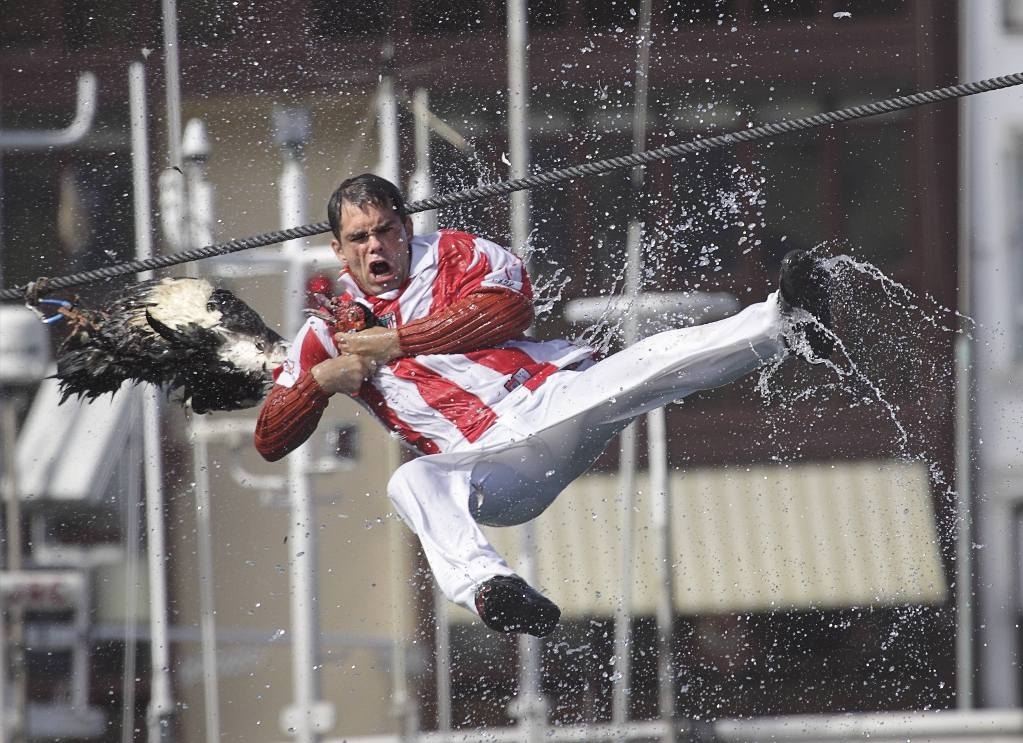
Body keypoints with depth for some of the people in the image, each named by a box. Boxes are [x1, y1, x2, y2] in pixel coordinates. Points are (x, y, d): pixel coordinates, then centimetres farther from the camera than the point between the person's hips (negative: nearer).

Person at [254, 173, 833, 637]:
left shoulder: (450, 255, 16)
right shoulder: (329, 333, 19)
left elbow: (510, 308, -5)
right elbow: (270, 442, 17)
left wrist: (395, 341, -3)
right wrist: (321, 379, -3)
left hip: (555, 400, 1)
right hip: (492, 465, -1)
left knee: (649, 364, -26)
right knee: (414, 483, -35)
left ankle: (788, 323, -43)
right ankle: (486, 589, -64)